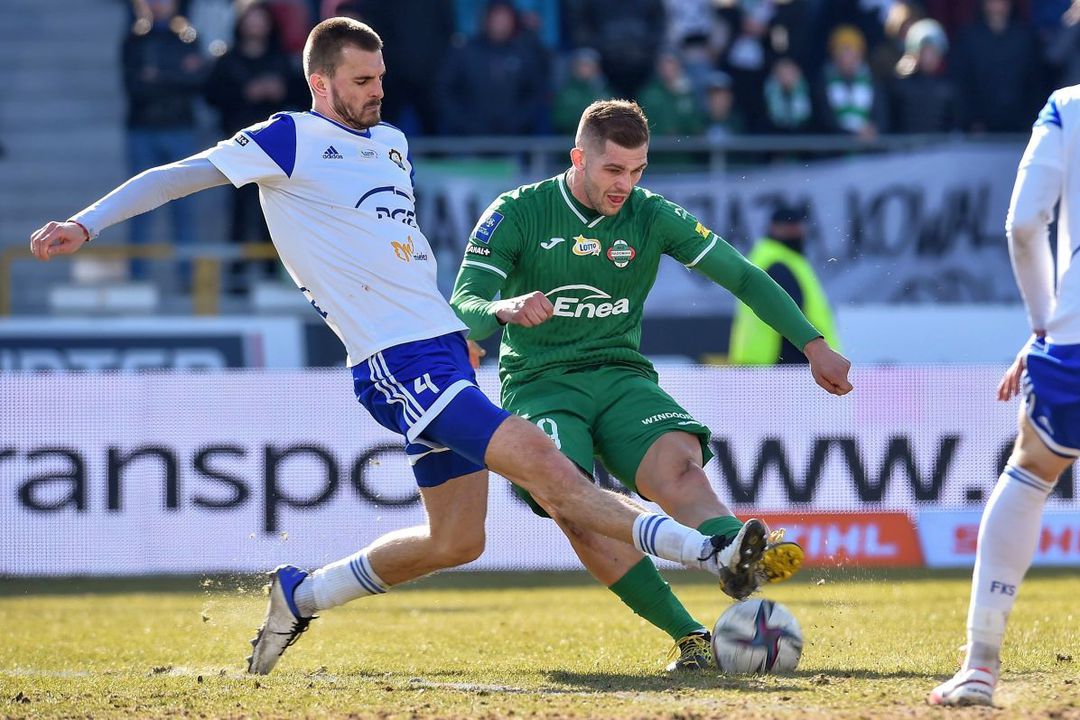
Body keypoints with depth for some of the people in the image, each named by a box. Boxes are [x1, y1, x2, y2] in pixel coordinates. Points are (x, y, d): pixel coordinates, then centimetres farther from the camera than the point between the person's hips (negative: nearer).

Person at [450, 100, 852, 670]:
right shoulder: (518, 214, -2)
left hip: (622, 377, 2)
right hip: (539, 385, -2)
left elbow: (744, 278, 7)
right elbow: (461, 312, -8)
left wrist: (814, 345, -1)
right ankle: (691, 637, -35)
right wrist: (504, 309, -32)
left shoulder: (651, 217, 5)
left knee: (679, 464, -32)